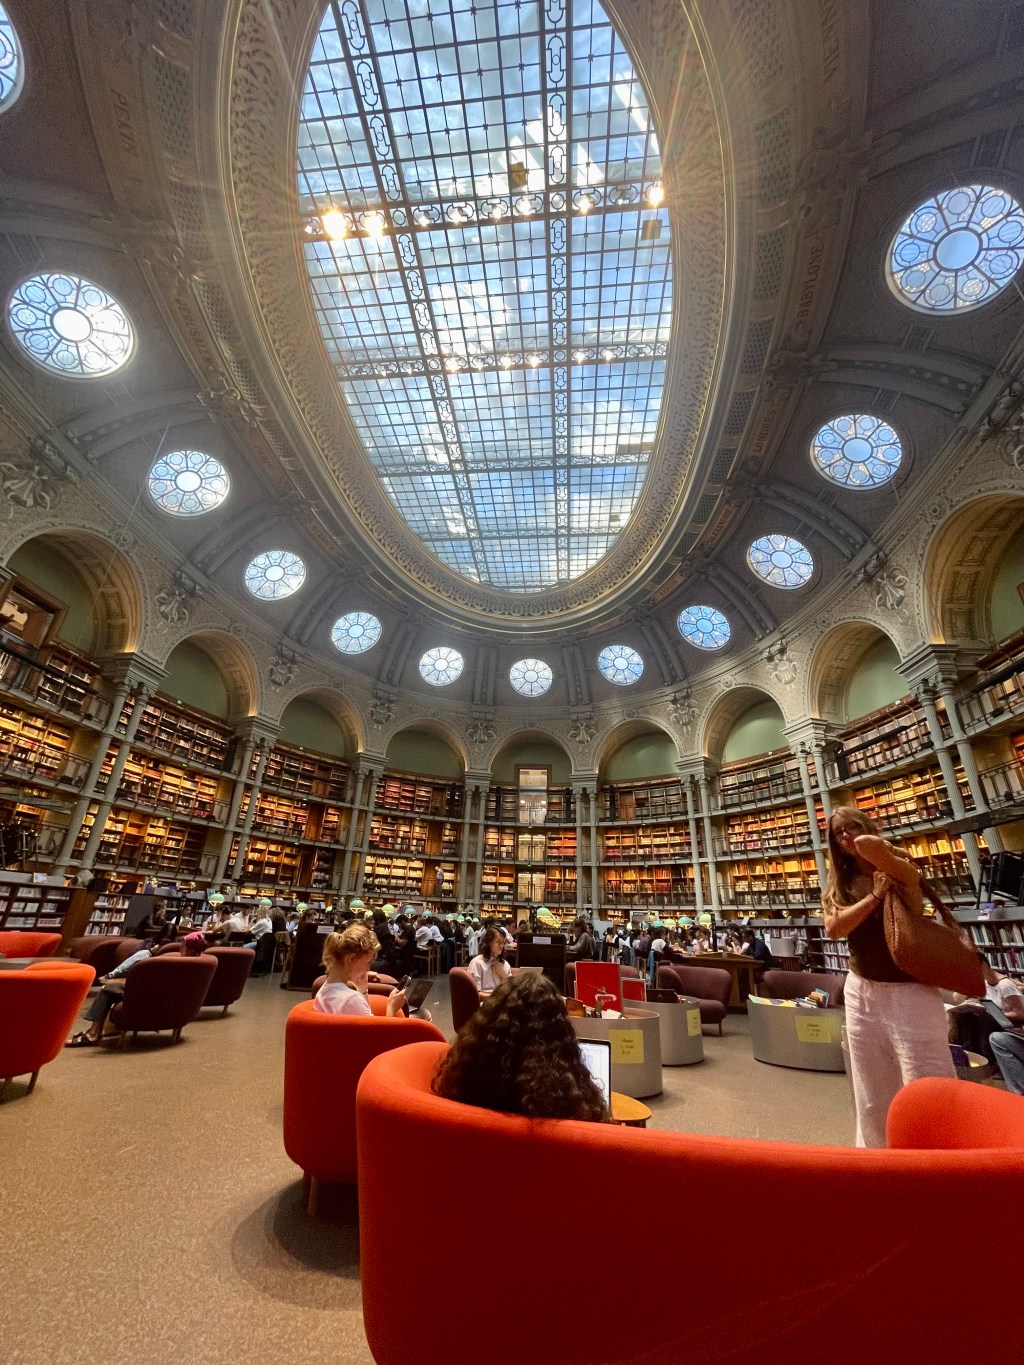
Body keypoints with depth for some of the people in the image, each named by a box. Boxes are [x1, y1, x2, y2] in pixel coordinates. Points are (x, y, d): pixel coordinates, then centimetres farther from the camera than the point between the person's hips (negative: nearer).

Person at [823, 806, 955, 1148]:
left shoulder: (900, 870, -10)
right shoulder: (840, 884, 5)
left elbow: (867, 844, -34)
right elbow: (833, 928, -12)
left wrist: (889, 851, -10)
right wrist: (874, 895, -13)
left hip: (909, 991, -5)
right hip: (861, 992, 5)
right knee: (871, 1094, 17)